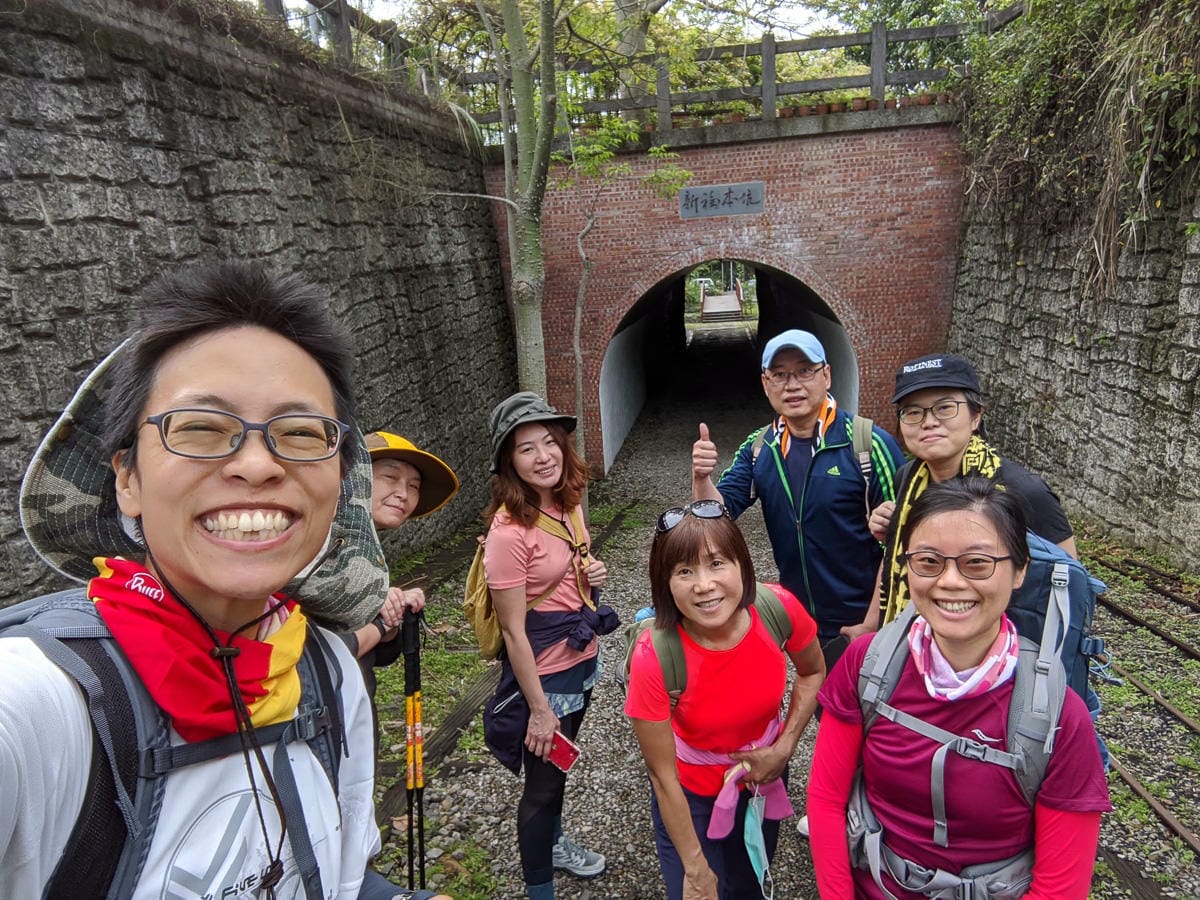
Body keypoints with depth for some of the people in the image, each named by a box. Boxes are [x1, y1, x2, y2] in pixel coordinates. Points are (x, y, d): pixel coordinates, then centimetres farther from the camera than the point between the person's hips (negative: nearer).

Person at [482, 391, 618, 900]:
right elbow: (513, 632, -22)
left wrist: (591, 572, -7)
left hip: (581, 658, 7)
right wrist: (539, 709, -17)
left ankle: (554, 844, 54)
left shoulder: (566, 502, -4)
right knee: (543, 781, 12)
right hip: (542, 674, -7)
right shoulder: (509, 529, -27)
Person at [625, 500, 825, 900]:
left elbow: (813, 672, -5)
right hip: (690, 796, -3)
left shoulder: (779, 608, -28)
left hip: (765, 776, 4)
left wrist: (785, 747, -14)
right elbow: (662, 775, -22)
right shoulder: (654, 657, -35)